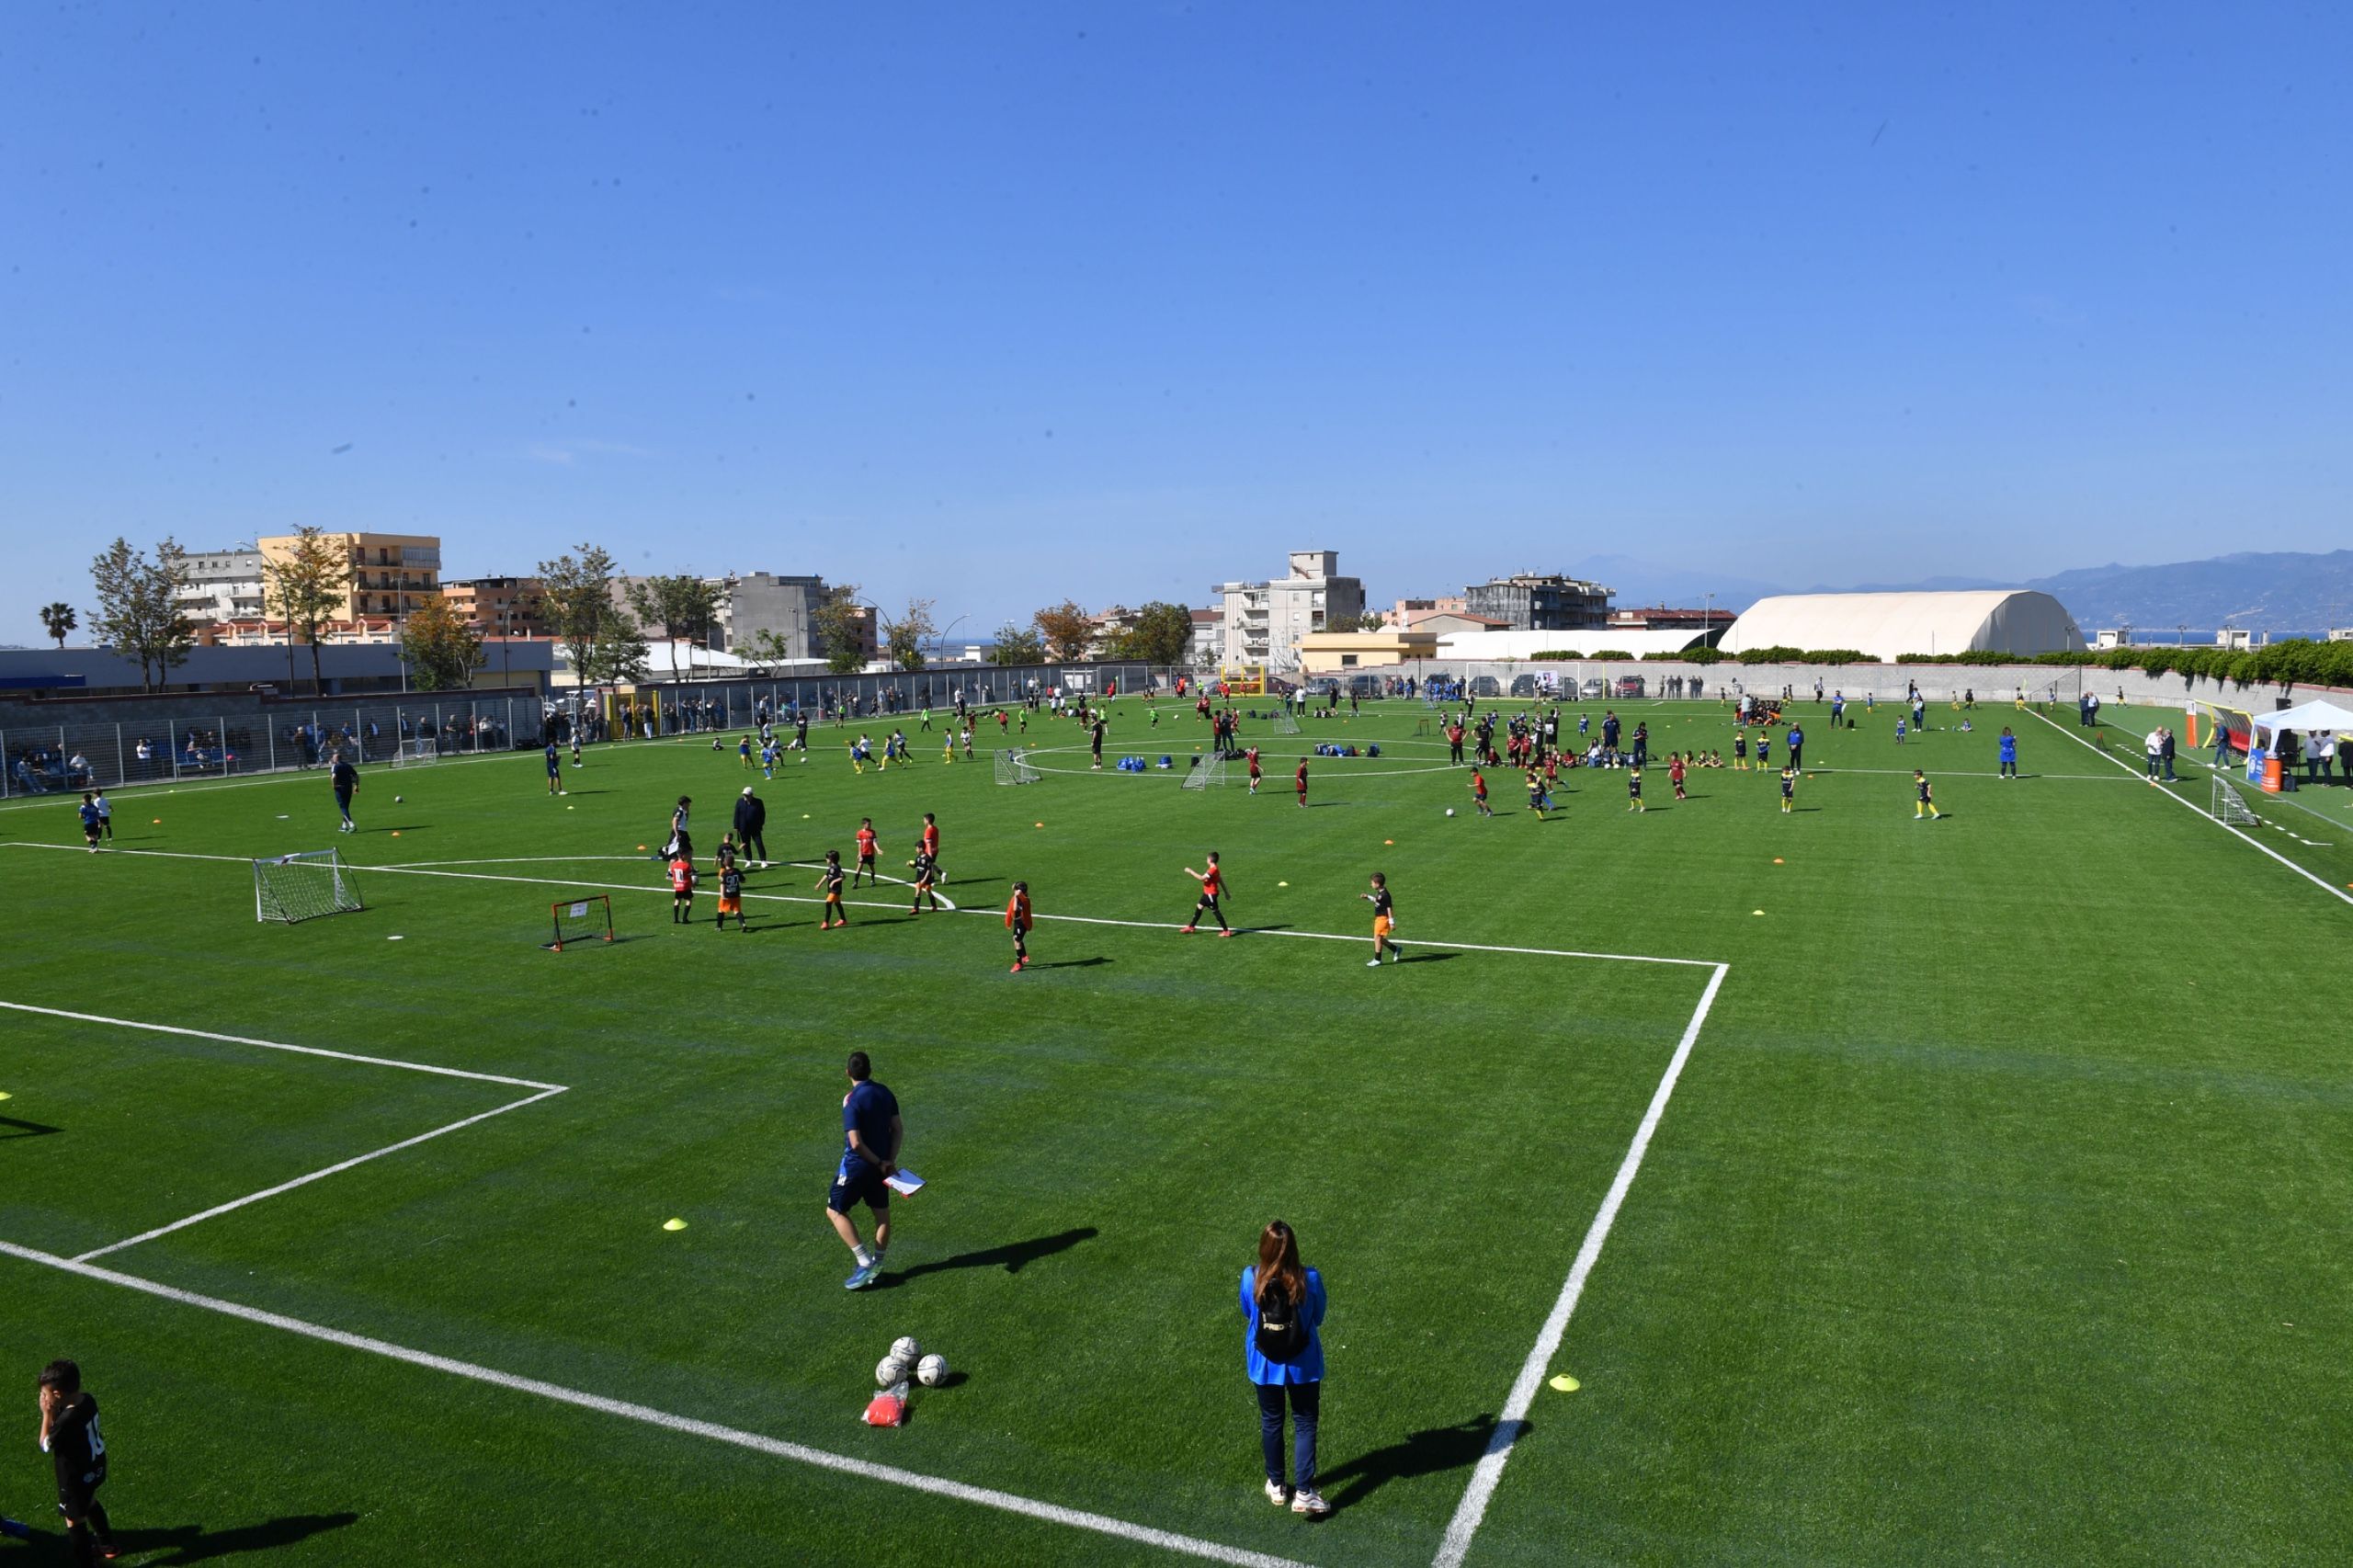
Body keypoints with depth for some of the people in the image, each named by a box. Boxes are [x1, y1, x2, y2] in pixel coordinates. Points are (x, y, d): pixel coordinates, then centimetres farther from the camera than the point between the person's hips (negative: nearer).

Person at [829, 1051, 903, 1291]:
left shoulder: (852, 1102, -21)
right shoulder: (885, 1093, 0)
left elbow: (856, 1143, -25)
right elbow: (898, 1129, 1)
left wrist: (879, 1162, -14)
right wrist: (890, 1160, -2)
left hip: (857, 1165, -7)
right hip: (881, 1163, 7)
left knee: (835, 1211, 7)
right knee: (882, 1212, 16)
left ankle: (865, 1263, -1)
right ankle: (876, 1267, 24)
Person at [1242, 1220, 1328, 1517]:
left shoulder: (1251, 1279, -19)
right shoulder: (1310, 1279, -21)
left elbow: (1248, 1315, -1)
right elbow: (1318, 1317, -5)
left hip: (1265, 1363, 1)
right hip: (1303, 1364, -1)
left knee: (1271, 1421, 20)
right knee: (1305, 1423, 14)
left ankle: (1276, 1486, 34)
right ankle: (1304, 1492, 12)